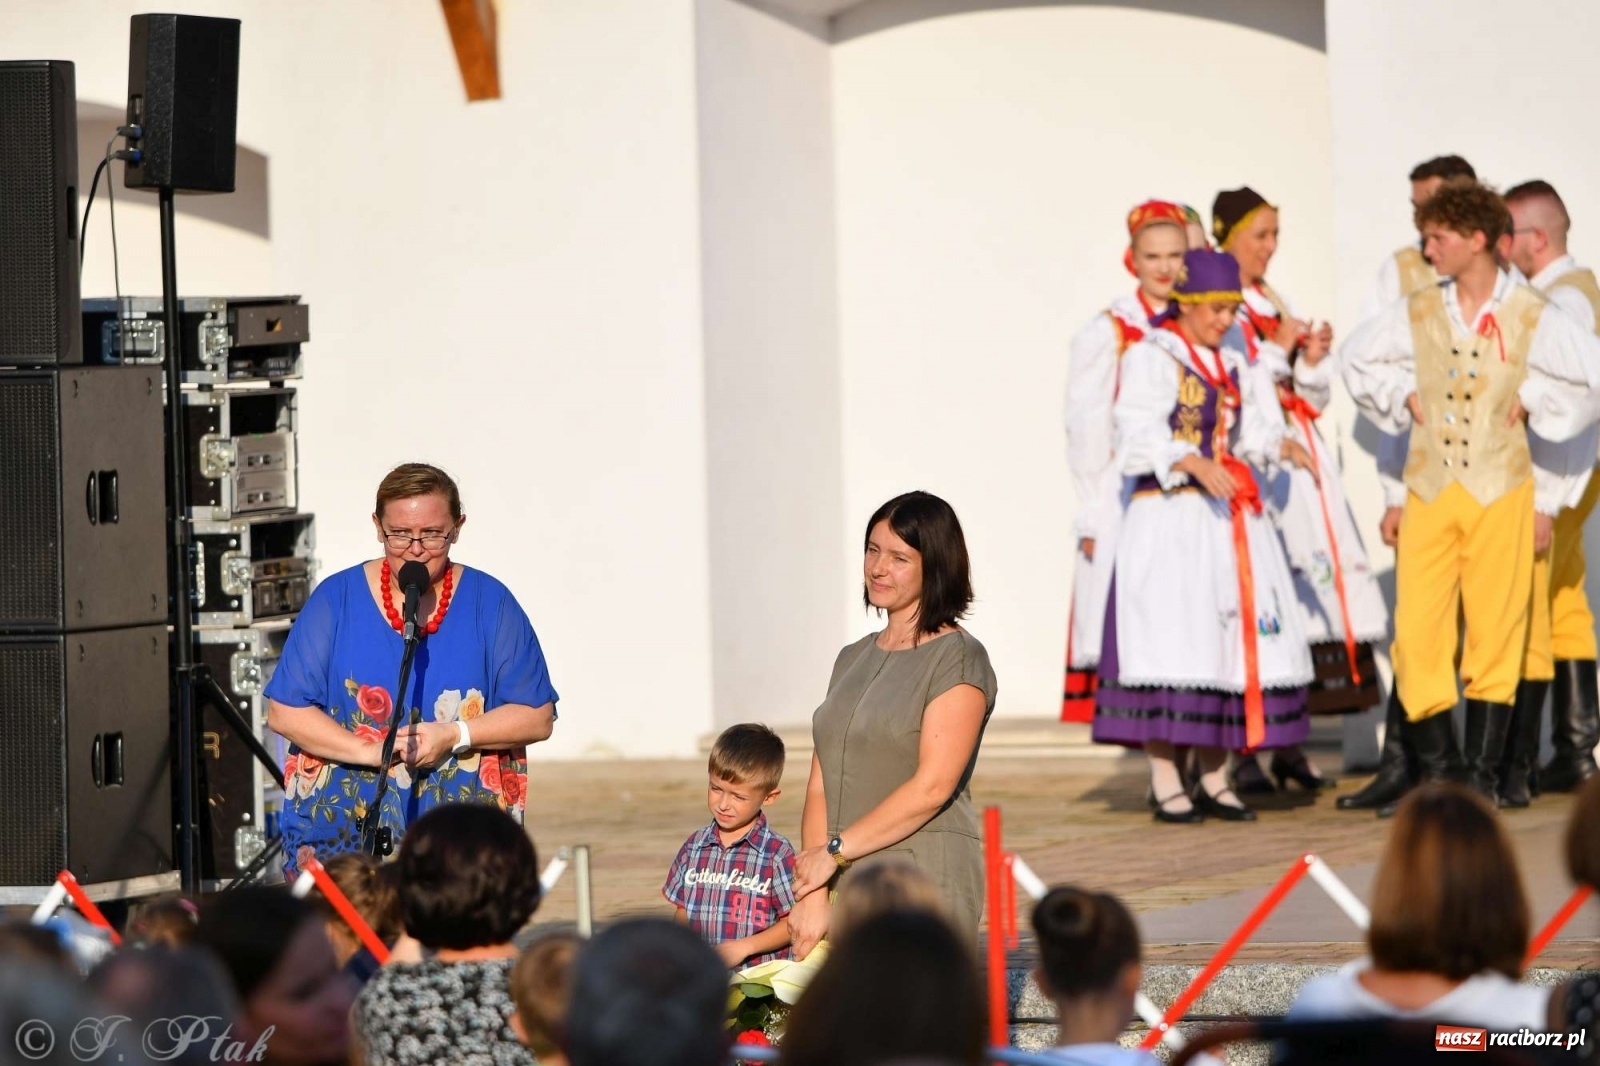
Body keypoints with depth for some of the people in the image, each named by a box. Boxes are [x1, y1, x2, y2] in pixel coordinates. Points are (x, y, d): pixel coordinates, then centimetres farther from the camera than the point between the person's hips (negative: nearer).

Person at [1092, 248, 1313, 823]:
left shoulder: (1232, 367, 20)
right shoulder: (1150, 357, -2)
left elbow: (1255, 427, 11)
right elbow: (1139, 437, -13)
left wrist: (1283, 446, -10)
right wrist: (1193, 465, -28)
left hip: (1228, 517, 7)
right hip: (1168, 516, -7)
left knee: (1228, 641, 3)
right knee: (1169, 642, -10)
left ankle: (1214, 780, 9)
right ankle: (1165, 785, -7)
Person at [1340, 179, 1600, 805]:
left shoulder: (1529, 317, -1)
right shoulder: (1419, 312, 9)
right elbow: (1356, 357, 23)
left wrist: (1533, 399, -5)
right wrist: (1404, 395, 10)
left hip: (1499, 489, -3)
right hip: (1429, 490, 3)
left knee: (1495, 632, -1)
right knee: (1416, 634, -3)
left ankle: (1483, 775, 7)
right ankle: (1436, 771, 7)